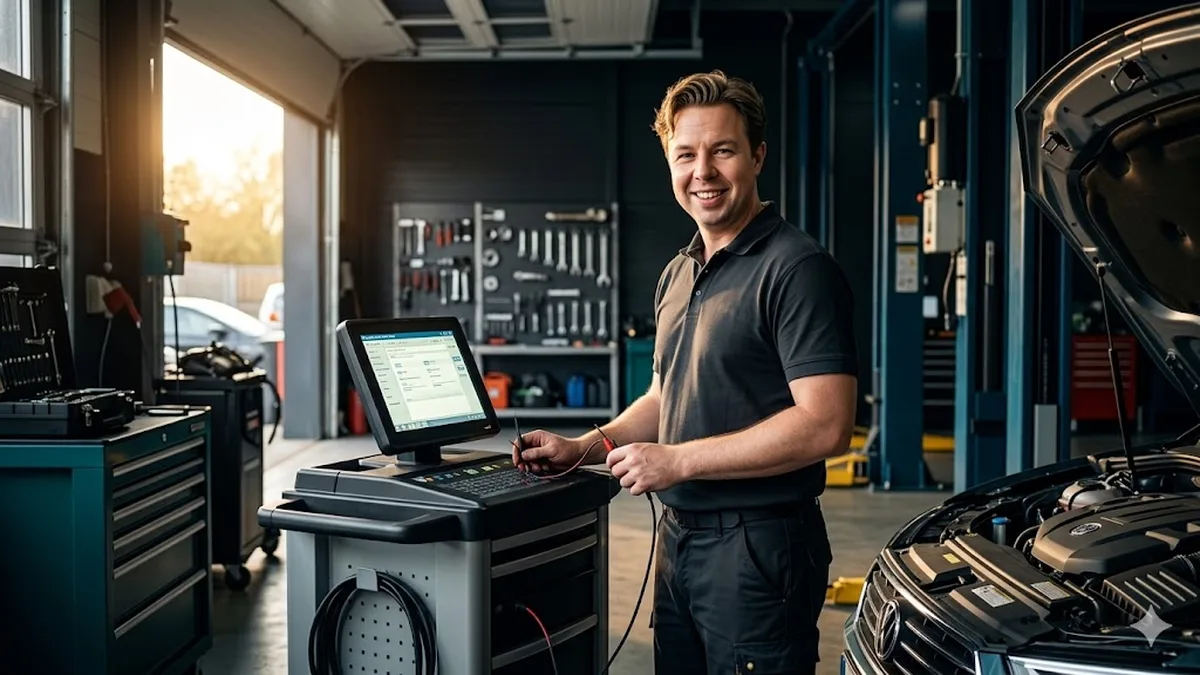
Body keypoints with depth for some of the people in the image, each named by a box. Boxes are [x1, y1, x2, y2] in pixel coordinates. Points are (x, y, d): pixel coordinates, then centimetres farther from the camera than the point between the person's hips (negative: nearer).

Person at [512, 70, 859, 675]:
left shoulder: (796, 268, -15)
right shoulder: (678, 274, 13)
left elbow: (825, 425, -23)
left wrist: (677, 460, -20)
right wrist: (583, 448, 7)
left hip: (758, 545, -8)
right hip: (678, 536, 8)